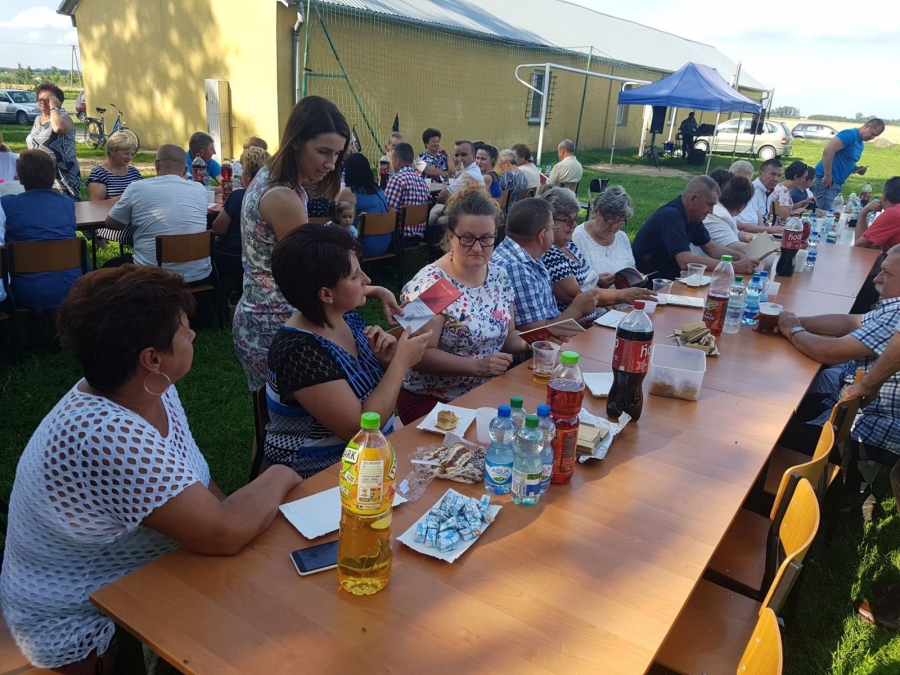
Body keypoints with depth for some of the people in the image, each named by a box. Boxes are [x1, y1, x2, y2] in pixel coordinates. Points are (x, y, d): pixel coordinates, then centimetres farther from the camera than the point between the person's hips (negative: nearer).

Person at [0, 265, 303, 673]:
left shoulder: (153, 391, -6)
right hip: (89, 629, -7)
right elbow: (224, 535, -31)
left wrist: (243, 518, -10)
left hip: (138, 583, 7)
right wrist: (279, 478, -15)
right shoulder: (107, 436, -33)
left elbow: (196, 491, 5)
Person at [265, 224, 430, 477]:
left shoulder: (348, 318, -1)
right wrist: (401, 362, -19)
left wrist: (386, 360, -9)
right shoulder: (300, 352, -24)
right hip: (323, 475, -7)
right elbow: (360, 430, -24)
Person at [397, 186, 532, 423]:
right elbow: (421, 355, -20)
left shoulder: (499, 275, 4)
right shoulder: (430, 284, -17)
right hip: (431, 400, -6)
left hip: (487, 393, 7)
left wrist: (529, 345, -6)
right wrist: (478, 365, -27)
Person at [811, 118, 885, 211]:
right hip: (826, 180, -10)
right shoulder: (850, 134, -11)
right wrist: (827, 176, -23)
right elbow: (828, 150, -24)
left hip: (837, 182, 10)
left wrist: (858, 169, 7)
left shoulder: (861, 145, 18)